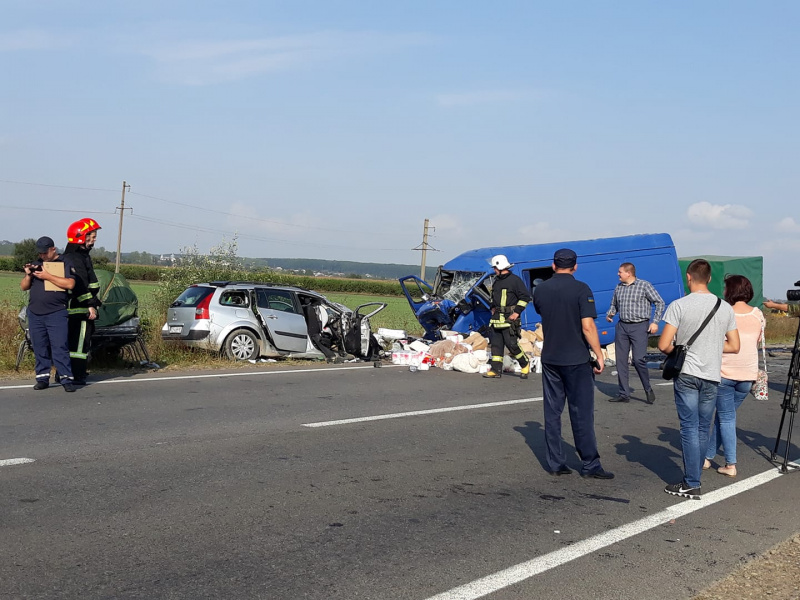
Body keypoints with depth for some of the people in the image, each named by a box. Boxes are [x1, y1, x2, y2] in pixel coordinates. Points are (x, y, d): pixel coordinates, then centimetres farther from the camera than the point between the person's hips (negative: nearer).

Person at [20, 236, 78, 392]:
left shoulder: (65, 264, 2)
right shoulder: (36, 264, 18)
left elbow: (70, 284, -14)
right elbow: (23, 287, 18)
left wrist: (48, 276, -16)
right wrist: (28, 275, -2)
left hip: (56, 314, -5)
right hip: (35, 314, 5)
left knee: (60, 347, -9)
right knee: (39, 348, 6)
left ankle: (66, 378, -8)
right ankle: (42, 378, 12)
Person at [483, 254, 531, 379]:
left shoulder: (514, 280, -8)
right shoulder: (496, 281, 17)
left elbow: (525, 296, -11)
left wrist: (517, 312, -14)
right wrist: (493, 308, 17)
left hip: (509, 319, -8)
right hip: (496, 319, 8)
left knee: (511, 344, -9)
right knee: (496, 344, 5)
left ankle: (525, 364, 13)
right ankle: (496, 370, 9)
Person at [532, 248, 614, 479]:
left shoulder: (540, 289, 2)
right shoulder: (580, 289, -12)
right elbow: (588, 326, -17)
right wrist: (598, 355, -10)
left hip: (550, 359, 4)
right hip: (576, 360, -4)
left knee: (552, 412, 9)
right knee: (581, 413, 2)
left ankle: (555, 463, 11)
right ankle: (590, 465, 6)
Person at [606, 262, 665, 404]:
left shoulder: (644, 285, -4)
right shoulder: (618, 287, 12)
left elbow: (659, 303, -2)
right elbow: (614, 305, 24)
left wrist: (655, 322, -10)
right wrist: (610, 313, 1)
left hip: (639, 327, -6)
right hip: (622, 327, 6)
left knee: (638, 360, -13)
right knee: (621, 360, 3)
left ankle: (648, 390, 8)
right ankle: (624, 394, 11)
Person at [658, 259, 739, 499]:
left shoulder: (679, 306, -11)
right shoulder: (725, 308, 3)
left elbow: (664, 345, -14)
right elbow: (734, 346, 6)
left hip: (686, 374, -4)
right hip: (712, 376, 4)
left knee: (690, 428, 0)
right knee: (703, 429, 13)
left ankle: (691, 485, 2)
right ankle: (693, 477, 23)